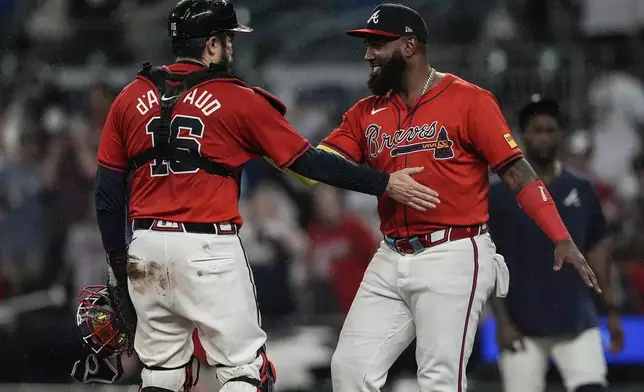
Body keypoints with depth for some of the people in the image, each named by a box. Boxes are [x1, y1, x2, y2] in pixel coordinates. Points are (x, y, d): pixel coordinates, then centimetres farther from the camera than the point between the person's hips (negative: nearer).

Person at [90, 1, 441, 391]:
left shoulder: (129, 99, 8)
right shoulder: (238, 100, -4)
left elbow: (108, 192, 8)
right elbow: (309, 162, -2)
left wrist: (118, 263, 15)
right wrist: (385, 183, 5)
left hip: (146, 246, 5)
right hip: (208, 249, -5)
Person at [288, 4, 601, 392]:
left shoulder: (469, 101, -4)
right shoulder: (366, 113, 13)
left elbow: (517, 173, -8)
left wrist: (562, 239, -18)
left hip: (453, 258, -6)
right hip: (391, 259, 6)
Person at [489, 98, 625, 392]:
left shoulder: (582, 190, 8)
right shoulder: (500, 195, -1)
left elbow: (597, 249, 14)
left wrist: (611, 309, 9)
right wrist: (502, 320, -8)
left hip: (577, 322, 2)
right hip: (523, 327, -2)